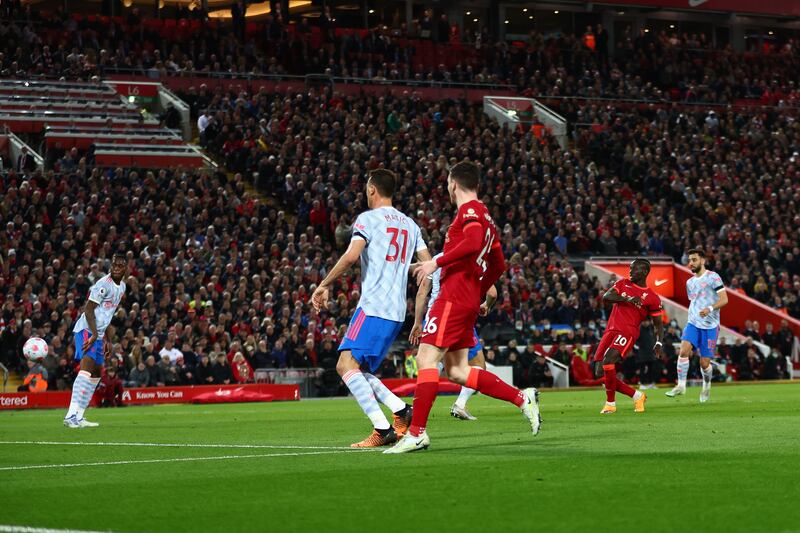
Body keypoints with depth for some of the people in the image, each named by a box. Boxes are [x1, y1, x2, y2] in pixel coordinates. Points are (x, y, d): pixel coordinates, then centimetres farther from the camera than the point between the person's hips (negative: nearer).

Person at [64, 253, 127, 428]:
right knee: (87, 367, -22)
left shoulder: (122, 286, 16)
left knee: (96, 373, 11)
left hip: (97, 333, 10)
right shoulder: (104, 284, -13)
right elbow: (89, 310, -17)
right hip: (87, 330, -10)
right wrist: (94, 334, -24)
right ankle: (72, 415, -31)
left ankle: (78, 417, 12)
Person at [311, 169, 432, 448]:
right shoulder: (409, 224, 19)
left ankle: (382, 429, -24)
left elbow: (351, 256, -17)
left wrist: (324, 285, -8)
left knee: (346, 364, -13)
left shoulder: (368, 218, -3)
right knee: (355, 369, 14)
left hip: (373, 306, -8)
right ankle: (402, 411, -1)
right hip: (397, 311, 8)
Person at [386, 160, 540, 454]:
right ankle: (522, 398, 7)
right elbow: (499, 264, 26)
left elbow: (473, 243, -27)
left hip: (454, 297, -10)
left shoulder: (469, 210, -7)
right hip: (469, 301, 10)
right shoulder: (484, 216, 22)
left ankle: (416, 432, -15)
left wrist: (437, 261, -21)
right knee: (457, 370, 10)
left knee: (426, 359, -11)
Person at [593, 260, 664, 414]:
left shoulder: (652, 297, 5)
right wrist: (627, 299, -16)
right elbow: (606, 297, -2)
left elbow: (658, 323, 10)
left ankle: (610, 403, -13)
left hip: (627, 332, -6)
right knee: (600, 372, -2)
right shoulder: (623, 284, 15)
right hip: (611, 330, 6)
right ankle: (637, 396, 14)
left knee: (607, 361, -28)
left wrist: (659, 342, -7)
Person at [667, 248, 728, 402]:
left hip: (710, 326, -5)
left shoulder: (713, 277, -5)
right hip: (693, 323, 5)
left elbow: (724, 299, -11)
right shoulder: (690, 282, 16)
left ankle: (707, 386, 26)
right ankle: (681, 385, -13)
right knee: (683, 351, -20)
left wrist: (710, 308, -25)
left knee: (704, 363, -2)